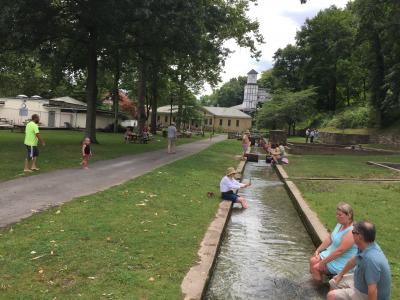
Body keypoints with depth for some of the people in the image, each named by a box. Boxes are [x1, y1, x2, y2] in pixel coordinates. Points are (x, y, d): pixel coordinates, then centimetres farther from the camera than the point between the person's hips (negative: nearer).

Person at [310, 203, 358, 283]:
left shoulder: (351, 232, -28)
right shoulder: (340, 224, 2)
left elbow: (340, 251, -30)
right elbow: (329, 238, 10)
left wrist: (323, 262, -24)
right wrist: (318, 250, 1)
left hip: (343, 263, -9)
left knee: (315, 267, -13)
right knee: (313, 261, -3)